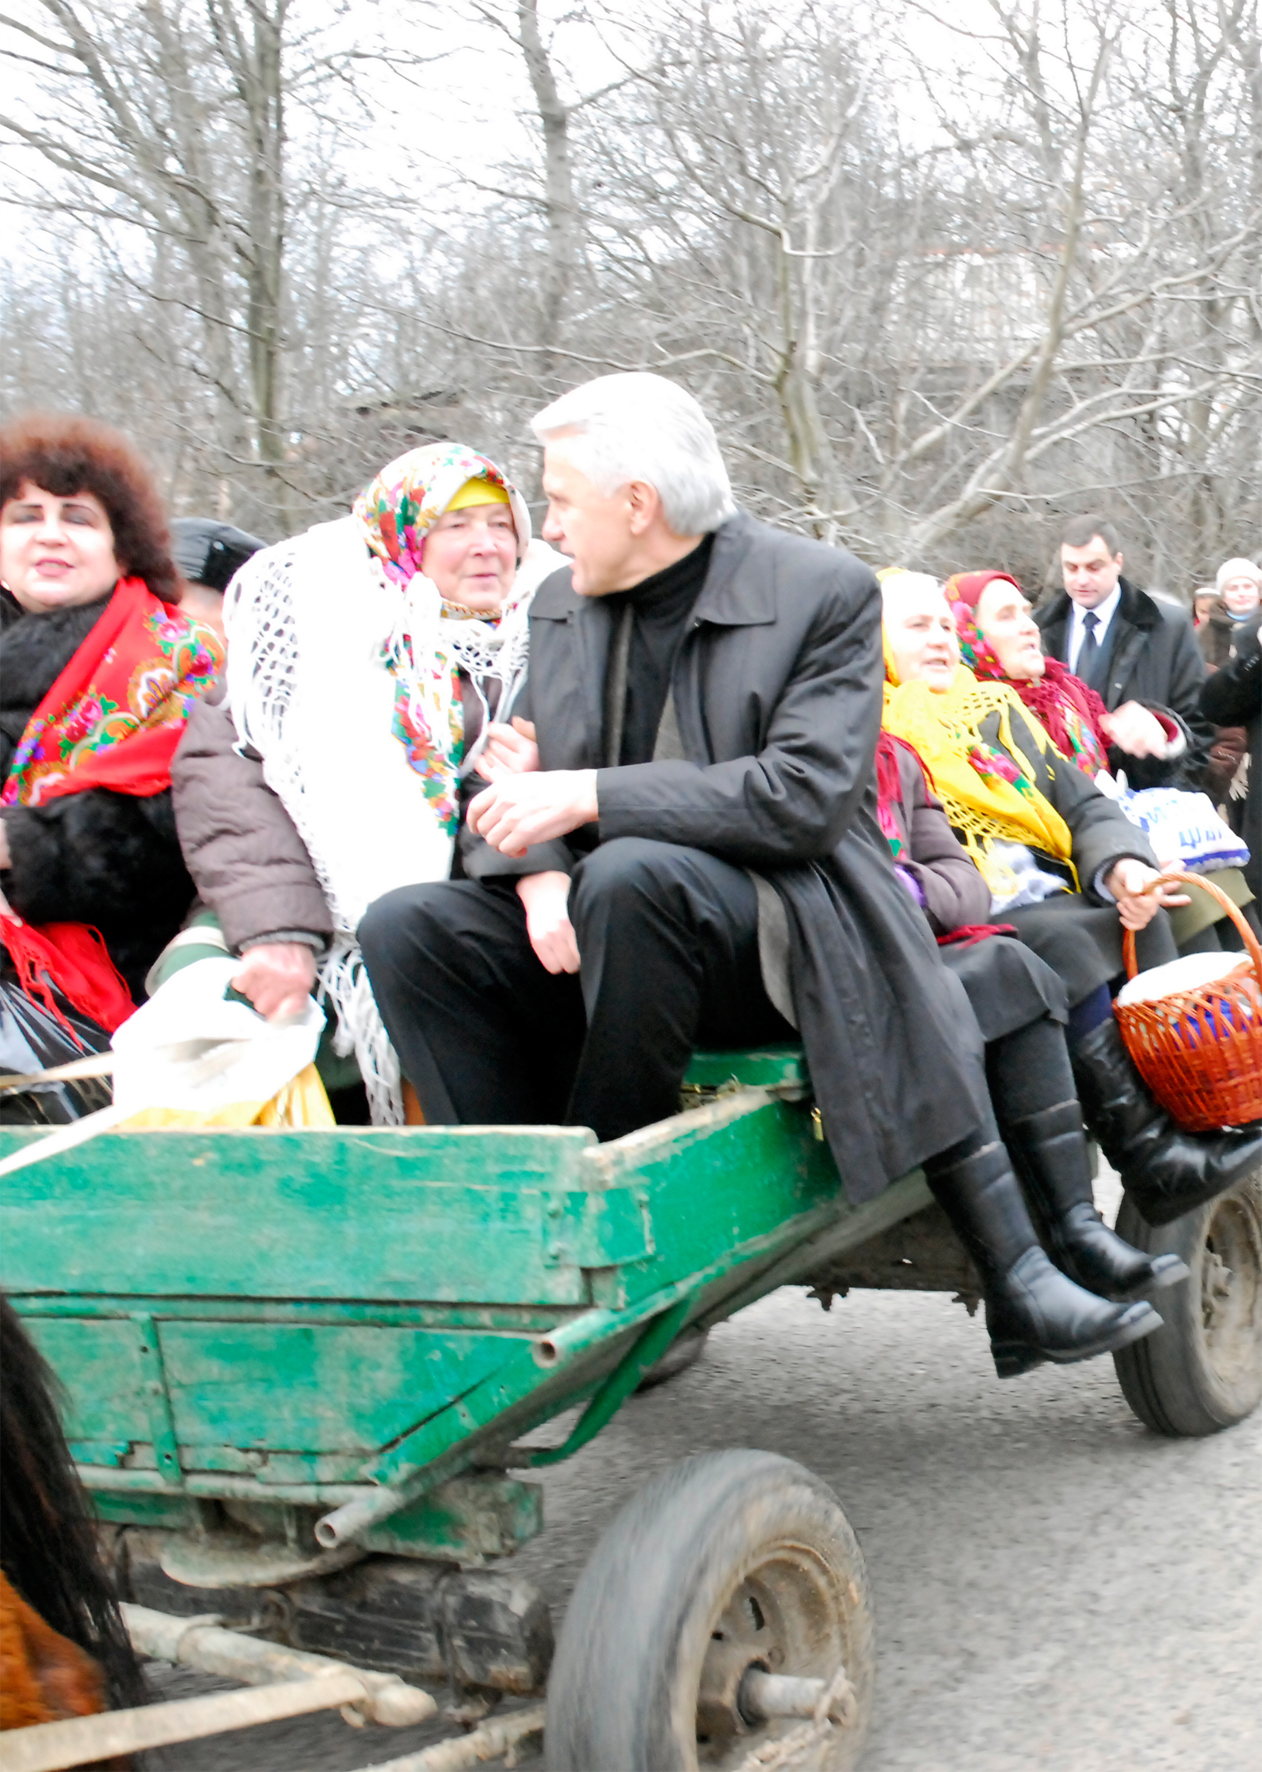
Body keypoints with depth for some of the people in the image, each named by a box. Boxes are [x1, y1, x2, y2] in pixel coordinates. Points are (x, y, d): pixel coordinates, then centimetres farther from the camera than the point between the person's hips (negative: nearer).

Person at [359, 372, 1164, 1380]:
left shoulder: (823, 592, -6)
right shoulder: (562, 605, 13)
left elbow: (805, 797, -17)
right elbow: (523, 781, 12)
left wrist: (592, 798, -21)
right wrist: (539, 878, -13)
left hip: (785, 933, -6)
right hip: (607, 925, 6)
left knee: (630, 874, -37)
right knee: (407, 926, -18)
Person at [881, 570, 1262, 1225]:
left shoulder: (995, 709, 24)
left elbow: (1082, 804, 17)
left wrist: (1122, 864, -5)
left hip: (1057, 905, 6)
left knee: (1144, 920, -21)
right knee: (1058, 941, -31)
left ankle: (1187, 1120, -30)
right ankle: (1147, 1153, -37)